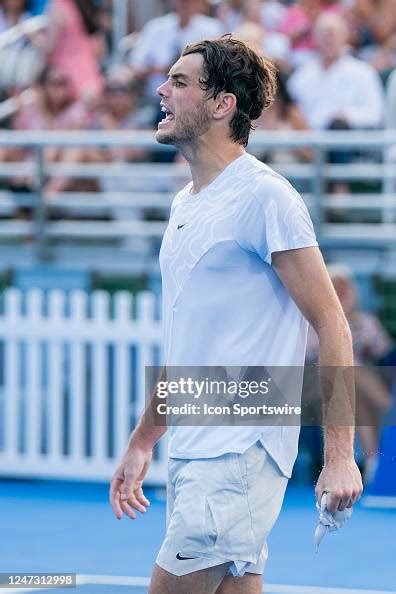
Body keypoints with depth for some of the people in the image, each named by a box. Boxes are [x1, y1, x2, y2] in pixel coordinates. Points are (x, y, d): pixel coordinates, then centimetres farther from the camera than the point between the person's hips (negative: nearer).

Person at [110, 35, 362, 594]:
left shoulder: (264, 196, -11)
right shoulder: (185, 205, 16)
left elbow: (331, 324, -12)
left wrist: (339, 457, -16)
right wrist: (142, 442, 26)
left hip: (239, 454, -8)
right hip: (192, 456, 8)